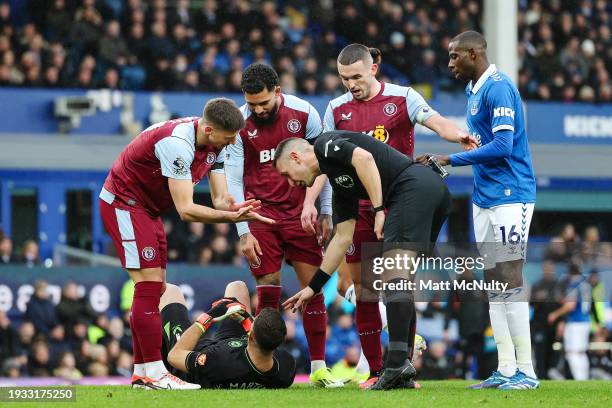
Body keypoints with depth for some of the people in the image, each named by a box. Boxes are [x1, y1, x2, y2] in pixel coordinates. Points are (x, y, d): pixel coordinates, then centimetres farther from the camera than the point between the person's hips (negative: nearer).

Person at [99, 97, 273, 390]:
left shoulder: (215, 145, -3)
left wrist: (235, 208, -27)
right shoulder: (177, 143, -31)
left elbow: (220, 197, -3)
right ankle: (154, 372, -16)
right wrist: (231, 217, -38)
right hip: (123, 202, -10)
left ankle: (141, 371, 10)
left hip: (148, 208, 10)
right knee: (149, 284, -15)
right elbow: (186, 210, -32)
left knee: (154, 288, 7)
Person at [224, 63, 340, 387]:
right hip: (260, 213, -1)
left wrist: (325, 214, 1)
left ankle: (318, 369, 2)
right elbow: (233, 180, -5)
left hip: (299, 213, 1)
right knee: (268, 289, -5)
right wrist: (243, 232, -9)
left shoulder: (304, 114, -5)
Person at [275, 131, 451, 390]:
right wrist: (313, 287, 34)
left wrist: (379, 210, -14)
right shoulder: (341, 188, 29)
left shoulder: (325, 144, 6)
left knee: (394, 273, -14)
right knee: (401, 279, 12)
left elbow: (364, 158, -14)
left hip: (415, 185, -10)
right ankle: (403, 373, 9)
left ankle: (398, 362, -23)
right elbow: (343, 238, 31)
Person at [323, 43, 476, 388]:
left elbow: (436, 122, -17)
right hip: (357, 208, 3)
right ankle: (374, 370, 9)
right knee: (361, 288, 2)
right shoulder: (337, 109, 6)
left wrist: (458, 135, -38)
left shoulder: (402, 98, -2)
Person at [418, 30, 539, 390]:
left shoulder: (498, 88, -15)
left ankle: (526, 371, -8)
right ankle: (506, 370, 10)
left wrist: (451, 160, -17)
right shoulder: (474, 91, 15)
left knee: (510, 280, -10)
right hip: (484, 196, 10)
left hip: (509, 196, -10)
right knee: (494, 281, 8)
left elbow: (502, 146, -21)